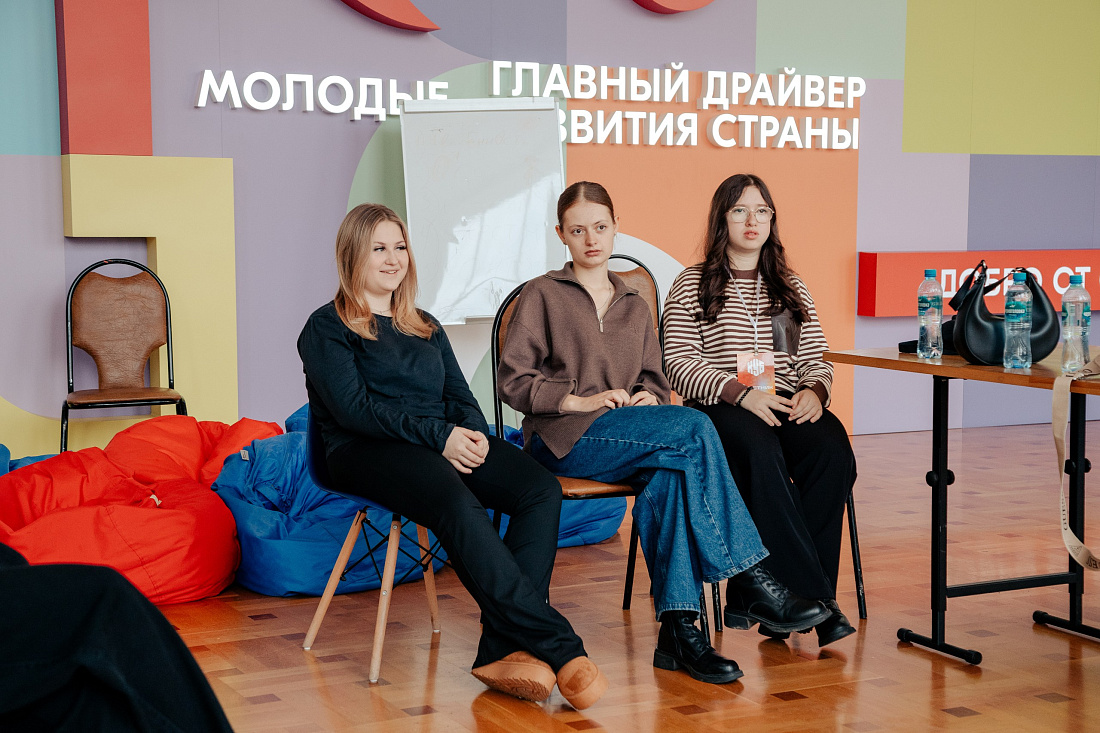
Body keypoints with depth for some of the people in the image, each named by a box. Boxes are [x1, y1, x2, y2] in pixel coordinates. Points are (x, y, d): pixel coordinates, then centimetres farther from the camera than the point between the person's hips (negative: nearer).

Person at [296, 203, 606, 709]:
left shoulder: (426, 328, 29)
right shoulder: (326, 328, 9)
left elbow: (460, 395, 19)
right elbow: (353, 408, -6)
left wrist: (472, 431, -6)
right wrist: (438, 435, -17)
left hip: (445, 442, 6)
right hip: (366, 453, -6)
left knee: (541, 489, -25)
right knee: (457, 502, -39)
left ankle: (502, 650, -35)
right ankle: (558, 648, -41)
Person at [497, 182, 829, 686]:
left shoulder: (634, 305, 26)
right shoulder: (542, 295, 9)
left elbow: (654, 380, 24)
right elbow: (512, 381, 1)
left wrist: (647, 397, -2)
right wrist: (581, 400, -12)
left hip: (631, 436, 4)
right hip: (565, 437, -4)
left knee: (672, 475, -36)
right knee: (694, 428, -30)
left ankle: (677, 628, -40)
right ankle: (751, 582, -29)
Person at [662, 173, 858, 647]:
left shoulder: (792, 288, 24)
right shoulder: (692, 286, 10)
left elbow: (815, 360, 21)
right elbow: (678, 364, -2)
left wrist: (814, 390, -4)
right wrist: (740, 392, -17)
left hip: (788, 406, 4)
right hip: (718, 410, -4)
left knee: (831, 447, -31)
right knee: (761, 450, -38)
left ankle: (785, 599, -30)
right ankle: (814, 597, -38)